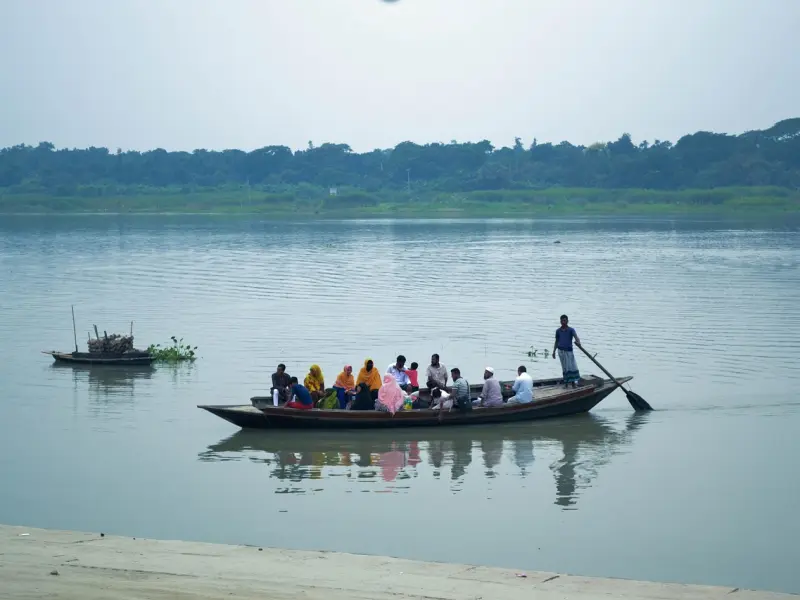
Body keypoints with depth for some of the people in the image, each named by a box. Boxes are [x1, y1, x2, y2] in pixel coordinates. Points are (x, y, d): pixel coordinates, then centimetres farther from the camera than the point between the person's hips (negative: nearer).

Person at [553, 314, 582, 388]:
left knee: (572, 367, -5)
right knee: (565, 368, 4)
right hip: (561, 351, 2)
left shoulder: (571, 330, -2)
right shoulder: (558, 331, 7)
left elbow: (576, 337, -19)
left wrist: (578, 342, -41)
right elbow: (556, 341, 15)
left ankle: (574, 382, 1)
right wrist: (554, 351, 10)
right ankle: (566, 382, 10)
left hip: (569, 351, -2)